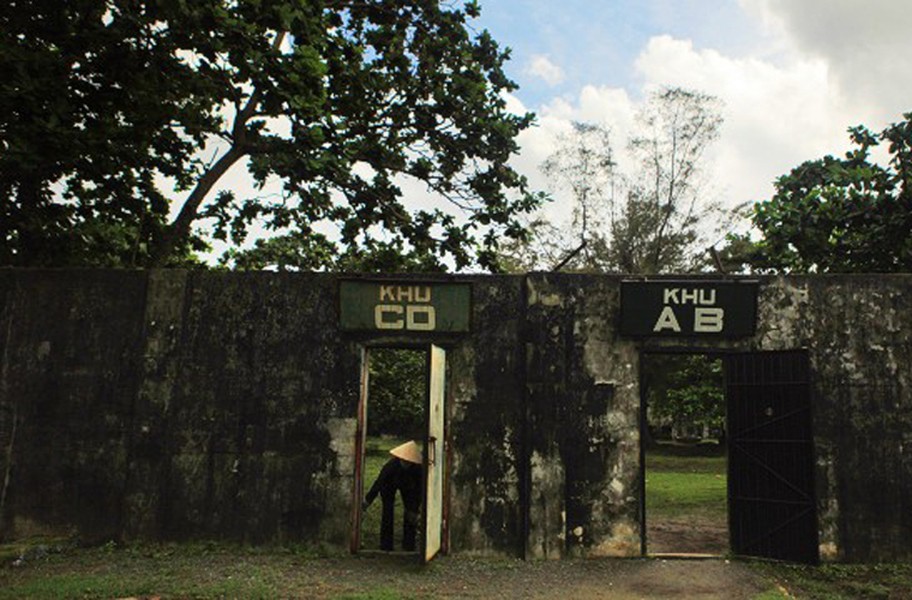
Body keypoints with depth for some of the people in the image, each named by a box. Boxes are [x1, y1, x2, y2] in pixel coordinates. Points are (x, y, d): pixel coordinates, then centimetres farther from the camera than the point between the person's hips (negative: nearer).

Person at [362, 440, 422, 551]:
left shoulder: (418, 469, -36)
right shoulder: (392, 464, -40)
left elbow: (418, 490, -24)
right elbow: (379, 482, -27)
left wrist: (414, 510, -21)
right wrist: (367, 500, -21)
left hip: (407, 485, 2)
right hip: (389, 484, -1)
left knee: (410, 511, -6)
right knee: (388, 510, -11)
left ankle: (409, 546, 6)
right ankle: (386, 546, -1)